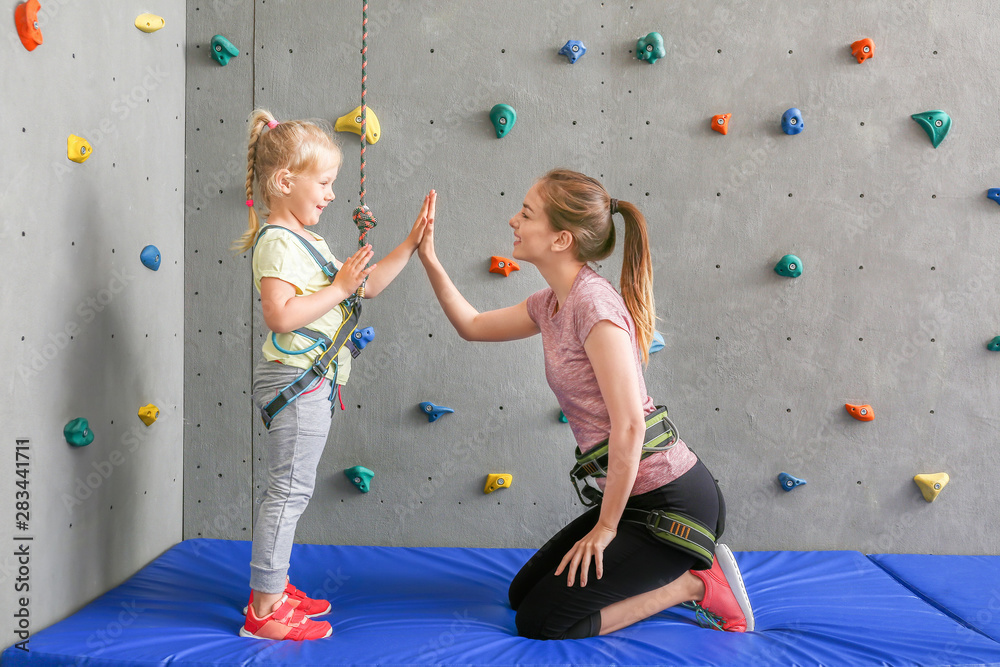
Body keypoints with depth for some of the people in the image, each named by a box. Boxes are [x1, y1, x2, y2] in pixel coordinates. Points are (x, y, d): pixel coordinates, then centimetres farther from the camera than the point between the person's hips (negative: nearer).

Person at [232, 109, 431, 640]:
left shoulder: (308, 240, 16)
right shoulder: (277, 242, -15)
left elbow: (366, 287, 19)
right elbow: (280, 316, -26)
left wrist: (409, 245, 12)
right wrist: (338, 288, -20)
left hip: (311, 382, 10)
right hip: (295, 381, -10)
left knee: (289, 490, 16)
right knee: (289, 490, -5)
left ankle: (274, 588, 29)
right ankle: (263, 611, 5)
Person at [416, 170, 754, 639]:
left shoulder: (594, 304, -21)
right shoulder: (551, 304, 8)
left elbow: (629, 426, -24)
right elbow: (472, 326, 21)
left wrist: (605, 526, -16)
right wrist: (428, 258, 13)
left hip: (673, 503, -9)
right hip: (637, 495, 9)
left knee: (539, 622, -5)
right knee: (522, 592, 17)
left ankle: (698, 584, 2)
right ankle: (671, 571, 16)